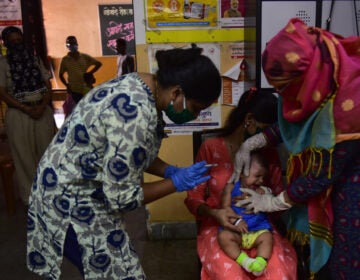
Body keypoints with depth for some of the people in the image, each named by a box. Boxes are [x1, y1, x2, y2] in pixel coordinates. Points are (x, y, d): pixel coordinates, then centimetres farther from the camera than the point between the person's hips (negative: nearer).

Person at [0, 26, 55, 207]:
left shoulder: (36, 60, 9)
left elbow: (48, 86, 7)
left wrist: (42, 106, -10)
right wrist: (26, 108, -13)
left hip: (43, 111, 3)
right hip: (18, 114, -3)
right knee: (24, 156, 3)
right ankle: (30, 197, 15)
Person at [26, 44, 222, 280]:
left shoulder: (138, 85, -2)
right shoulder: (137, 115, -31)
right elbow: (121, 197, -25)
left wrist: (170, 170, 0)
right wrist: (176, 183, -14)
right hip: (72, 203, -9)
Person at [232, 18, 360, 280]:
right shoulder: (323, 75, -17)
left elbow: (324, 174, -25)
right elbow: (294, 121, 2)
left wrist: (274, 202, -13)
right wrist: (251, 144, -5)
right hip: (333, 161, 7)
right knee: (322, 240, 20)